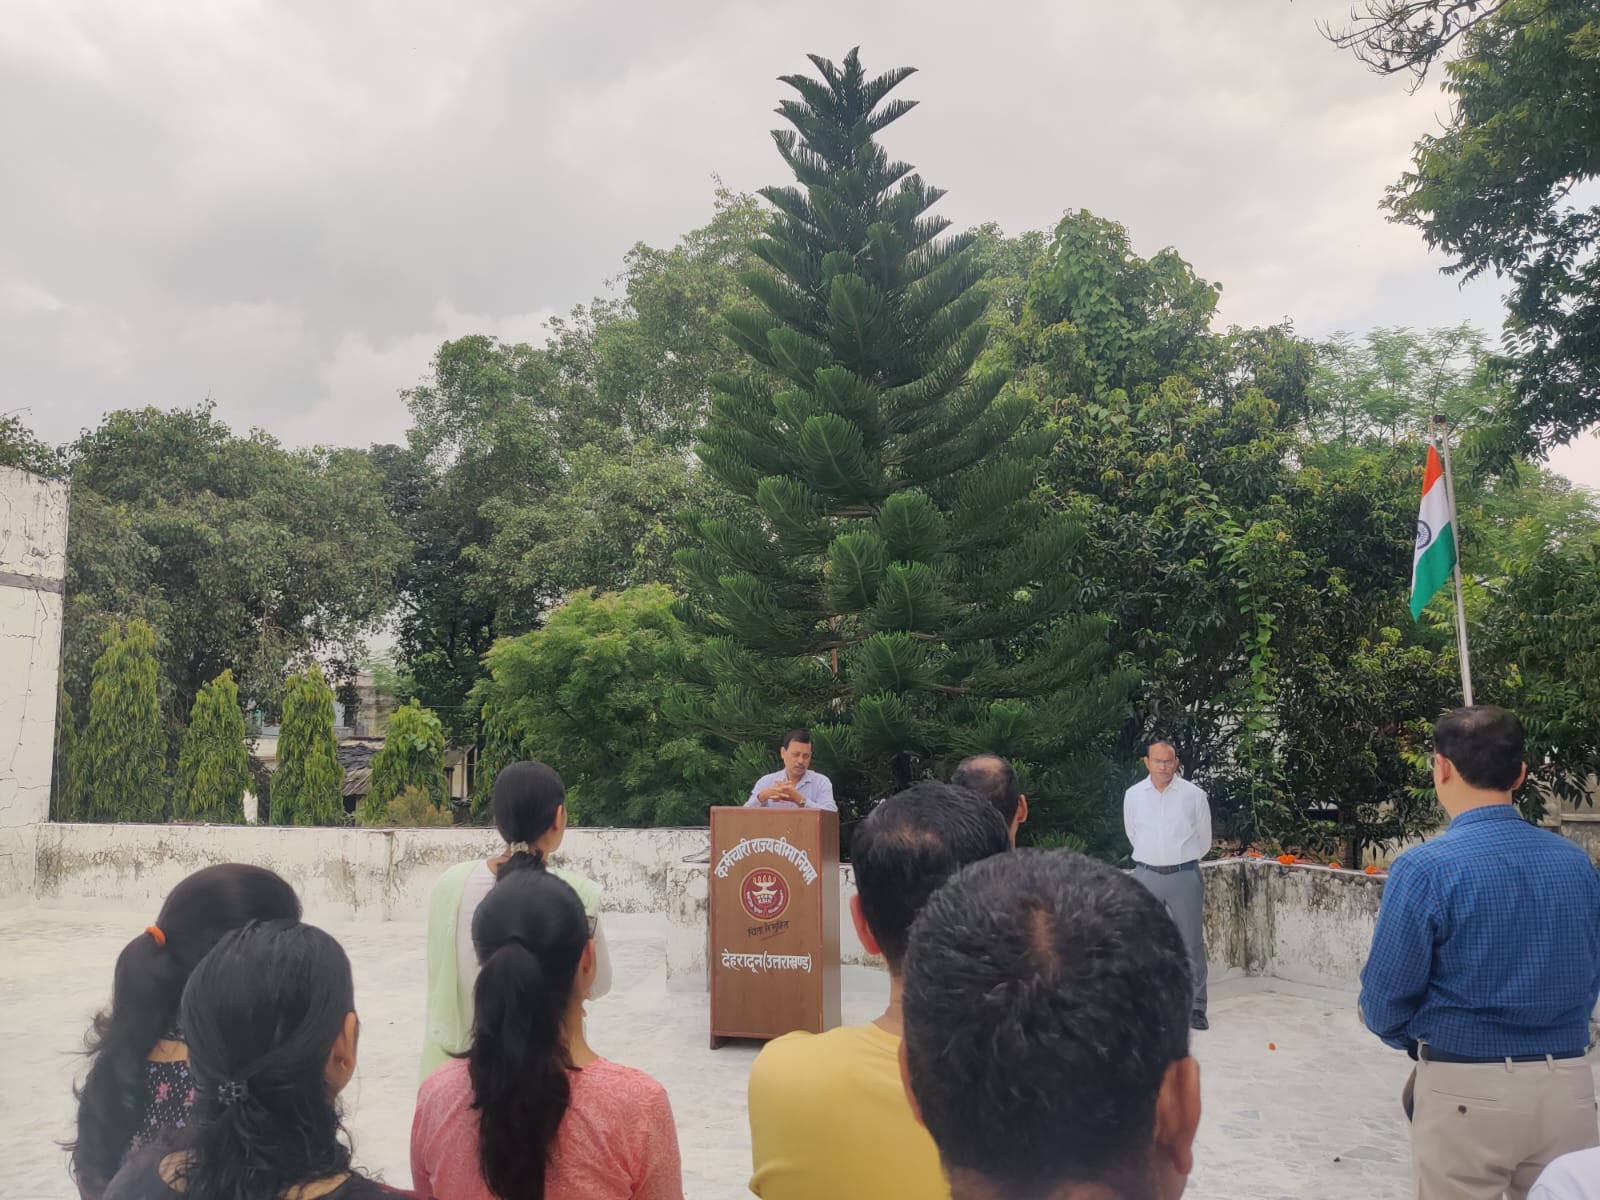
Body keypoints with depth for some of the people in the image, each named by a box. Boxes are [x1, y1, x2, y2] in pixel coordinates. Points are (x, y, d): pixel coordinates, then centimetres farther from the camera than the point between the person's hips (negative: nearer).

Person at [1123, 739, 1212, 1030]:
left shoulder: (1194, 795, -5)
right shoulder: (1133, 795, 1)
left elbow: (1204, 840, 9)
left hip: (1184, 876, -2)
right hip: (1146, 875, 2)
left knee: (1192, 943, 2)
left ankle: (1196, 1007, 12)